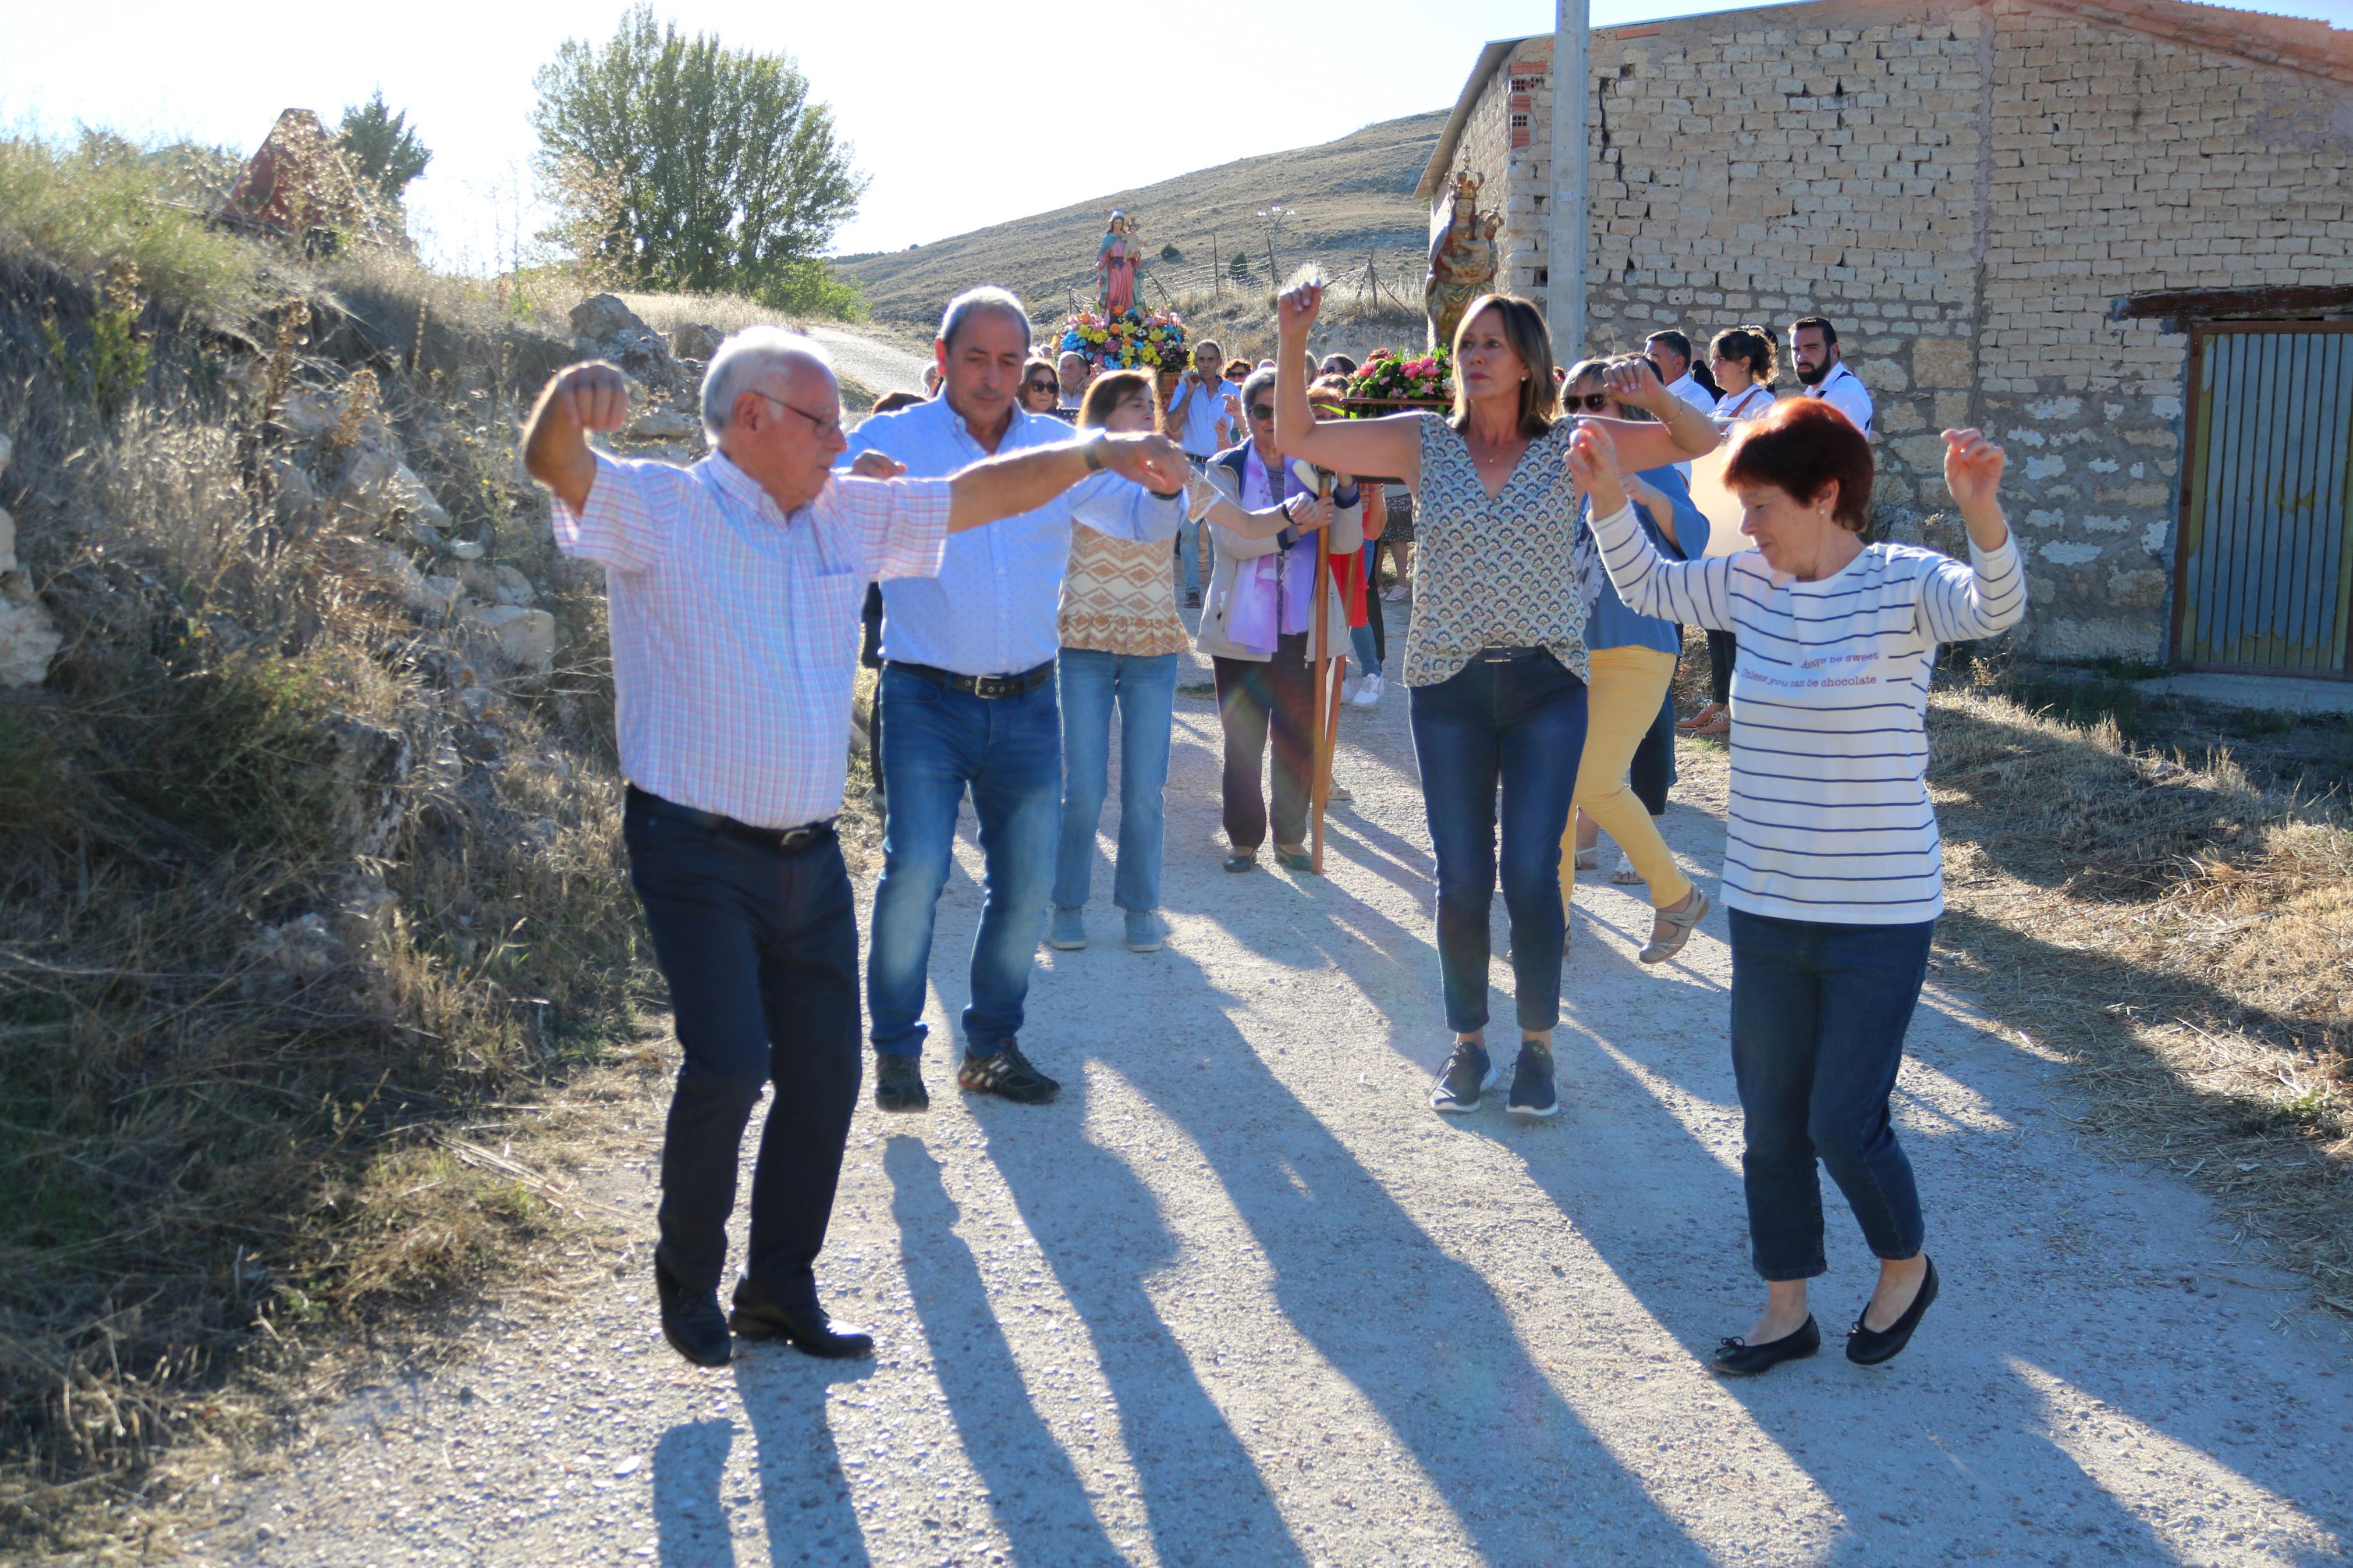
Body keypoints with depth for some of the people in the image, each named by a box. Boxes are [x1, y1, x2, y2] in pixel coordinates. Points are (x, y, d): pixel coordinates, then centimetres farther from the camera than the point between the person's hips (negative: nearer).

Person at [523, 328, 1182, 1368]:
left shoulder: (850, 517, 11)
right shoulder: (661, 510, -7)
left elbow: (975, 495, 18)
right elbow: (554, 465, -23)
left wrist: (1094, 453, 11)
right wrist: (572, 401, -46)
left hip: (810, 855, 6)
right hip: (697, 855, -6)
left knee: (824, 1077, 8)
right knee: (727, 1063, -16)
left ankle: (781, 1289, 26)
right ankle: (688, 1280, 9)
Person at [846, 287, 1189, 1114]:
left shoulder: (1063, 448, 8)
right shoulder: (893, 441, -1)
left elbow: (1145, 523, 6)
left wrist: (1165, 484, -17)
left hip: (1026, 704, 4)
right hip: (928, 700, -3)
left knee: (1027, 883, 6)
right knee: (915, 868, -14)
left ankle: (991, 1044, 23)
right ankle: (895, 1046, 5)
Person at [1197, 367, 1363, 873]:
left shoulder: (1313, 467, 8)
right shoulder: (1226, 470, 3)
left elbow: (1346, 542, -2)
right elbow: (1231, 538, -14)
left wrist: (1346, 488, -18)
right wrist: (1293, 525, -25)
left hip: (1303, 630, 2)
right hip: (1242, 628, -1)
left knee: (1299, 741, 7)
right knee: (1242, 740, 5)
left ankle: (1291, 837, 19)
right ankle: (1243, 838, 17)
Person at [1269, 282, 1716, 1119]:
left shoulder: (1569, 446, 1)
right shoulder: (1424, 442, 2)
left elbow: (1702, 444, 1)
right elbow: (1299, 437, -2)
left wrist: (1655, 396, -18)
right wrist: (1293, 343, -15)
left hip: (1546, 684, -1)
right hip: (1449, 685, 1)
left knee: (1533, 876, -4)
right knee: (1462, 880, 3)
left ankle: (1537, 1044, 15)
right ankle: (1467, 1043, 22)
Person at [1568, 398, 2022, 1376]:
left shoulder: (1903, 584, -13)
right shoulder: (1749, 584, 4)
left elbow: (1995, 609, -31)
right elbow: (1646, 587, 16)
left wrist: (1980, 512, -51)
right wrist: (1607, 493, 1)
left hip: (1880, 917, -6)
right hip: (1764, 909, 6)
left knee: (1843, 1125, -1)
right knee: (1770, 1122, 12)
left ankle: (1906, 1266, 29)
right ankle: (1787, 1311, 29)